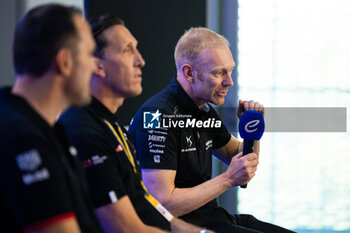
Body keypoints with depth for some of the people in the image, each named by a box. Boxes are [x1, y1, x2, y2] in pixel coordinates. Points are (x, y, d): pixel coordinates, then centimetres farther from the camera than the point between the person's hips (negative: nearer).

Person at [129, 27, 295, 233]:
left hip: (211, 216, 9)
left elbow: (242, 159, 28)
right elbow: (163, 204, -23)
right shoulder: (158, 116, -18)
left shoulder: (204, 111, 12)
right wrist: (228, 180, -17)